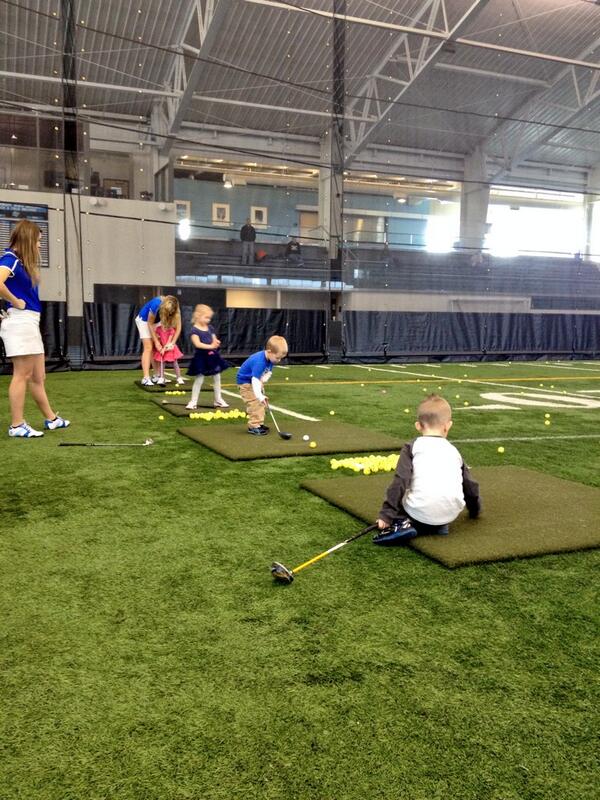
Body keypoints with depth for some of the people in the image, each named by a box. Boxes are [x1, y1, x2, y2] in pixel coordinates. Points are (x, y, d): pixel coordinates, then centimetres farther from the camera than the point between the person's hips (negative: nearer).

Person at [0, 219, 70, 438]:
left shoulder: (22, 262, 16)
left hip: (30, 322, 9)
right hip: (19, 322, -9)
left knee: (38, 377, 15)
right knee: (22, 375, -4)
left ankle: (51, 418, 25)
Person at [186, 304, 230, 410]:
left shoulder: (210, 328, 9)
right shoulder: (194, 330, -12)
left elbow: (214, 340, 9)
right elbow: (197, 344, -22)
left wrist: (216, 343, -15)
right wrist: (210, 346, -28)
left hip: (212, 356, 6)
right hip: (201, 357, -6)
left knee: (217, 378, 11)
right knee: (199, 379, -3)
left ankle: (218, 400, 23)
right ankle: (193, 401, 6)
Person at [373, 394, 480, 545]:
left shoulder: (412, 447, 6)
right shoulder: (453, 450, 18)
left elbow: (400, 482, -5)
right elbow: (470, 485, 25)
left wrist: (387, 515, -3)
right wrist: (474, 510, 44)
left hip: (421, 513, -4)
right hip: (451, 514, 4)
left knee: (396, 499, 23)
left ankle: (402, 524, -5)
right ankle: (439, 525, 6)